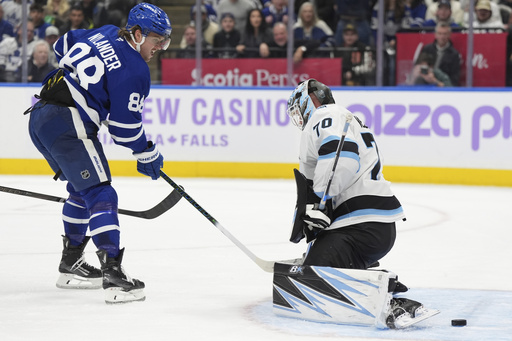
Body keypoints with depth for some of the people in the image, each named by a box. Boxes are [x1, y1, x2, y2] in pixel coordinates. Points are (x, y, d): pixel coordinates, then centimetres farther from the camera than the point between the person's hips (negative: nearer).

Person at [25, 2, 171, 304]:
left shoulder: (105, 34, 13)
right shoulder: (134, 71, -10)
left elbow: (63, 47, 28)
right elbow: (125, 126, -10)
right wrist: (148, 155, 5)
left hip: (40, 117, 9)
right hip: (68, 126, -9)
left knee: (82, 189, 24)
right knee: (100, 195, -11)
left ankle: (71, 264, 32)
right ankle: (113, 274, -21)